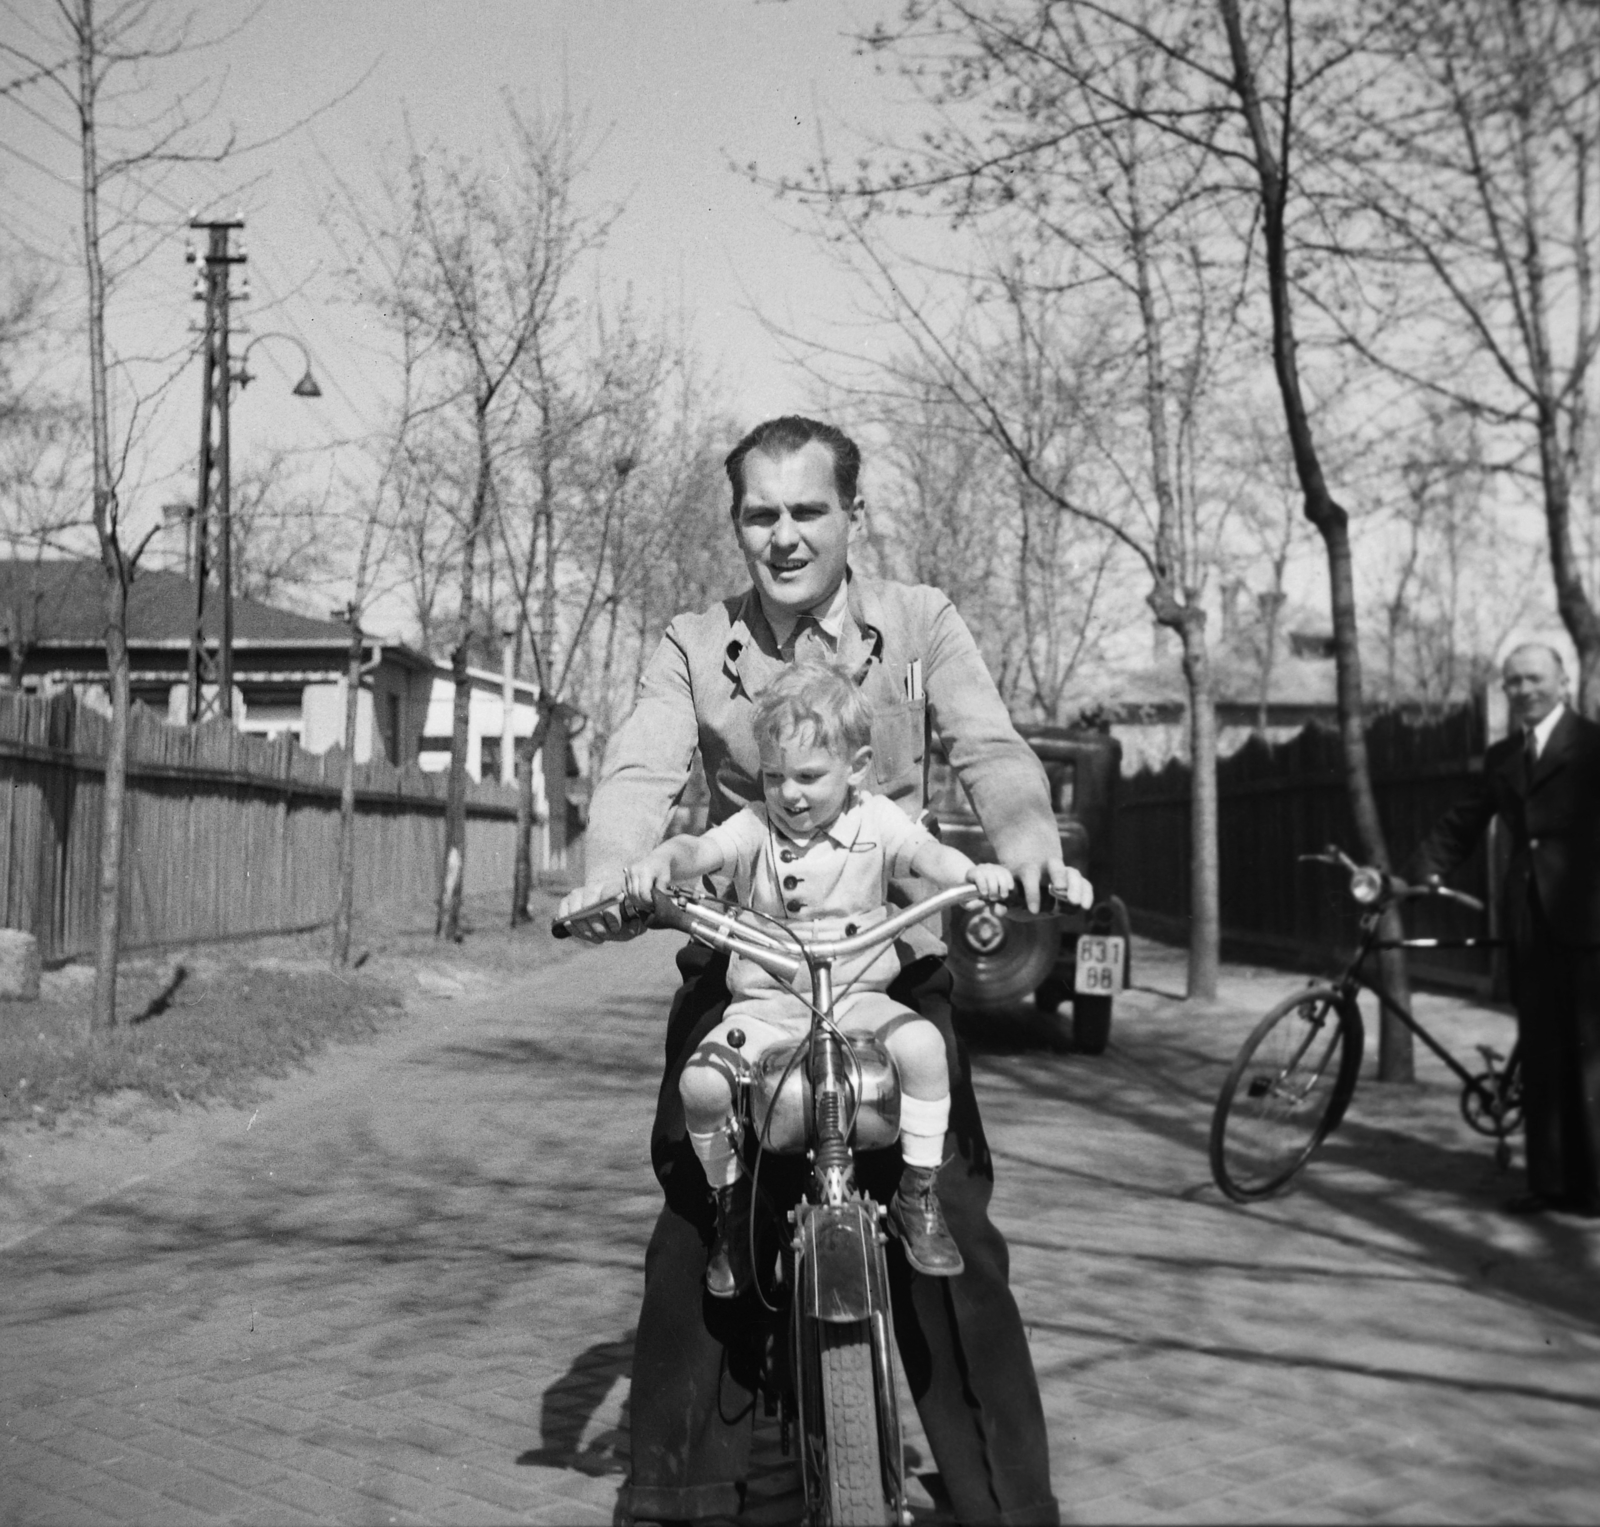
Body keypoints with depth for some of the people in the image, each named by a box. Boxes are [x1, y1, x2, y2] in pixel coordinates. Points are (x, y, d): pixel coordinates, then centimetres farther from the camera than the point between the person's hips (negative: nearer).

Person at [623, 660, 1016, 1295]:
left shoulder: (876, 821, 0)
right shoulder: (755, 827, -1)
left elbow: (926, 852, -16)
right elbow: (702, 848, -17)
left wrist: (974, 872, -38)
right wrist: (659, 862, -41)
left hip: (858, 997, 0)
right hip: (765, 1002, 0)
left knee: (923, 1045, -29)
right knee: (700, 1084, -23)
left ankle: (919, 1196, -9)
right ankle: (729, 1202, 6)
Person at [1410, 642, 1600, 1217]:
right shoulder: (1501, 757, 14)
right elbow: (1462, 824, 17)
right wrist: (1417, 877, 8)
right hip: (1529, 921, 6)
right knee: (1540, 1055, 8)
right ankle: (1549, 1180, 14)